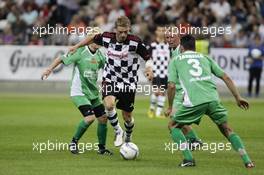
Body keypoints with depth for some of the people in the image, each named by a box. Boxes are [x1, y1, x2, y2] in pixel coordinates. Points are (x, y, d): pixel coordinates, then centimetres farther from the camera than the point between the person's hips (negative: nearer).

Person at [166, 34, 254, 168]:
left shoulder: (175, 60, 18)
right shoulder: (205, 58, 26)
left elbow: (171, 86, 6)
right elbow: (226, 78, 20)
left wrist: (170, 107, 19)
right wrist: (238, 97, 25)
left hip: (193, 102, -3)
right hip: (213, 99, 3)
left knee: (173, 126, 18)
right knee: (226, 129, 17)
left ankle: (188, 159, 4)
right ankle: (247, 161, 3)